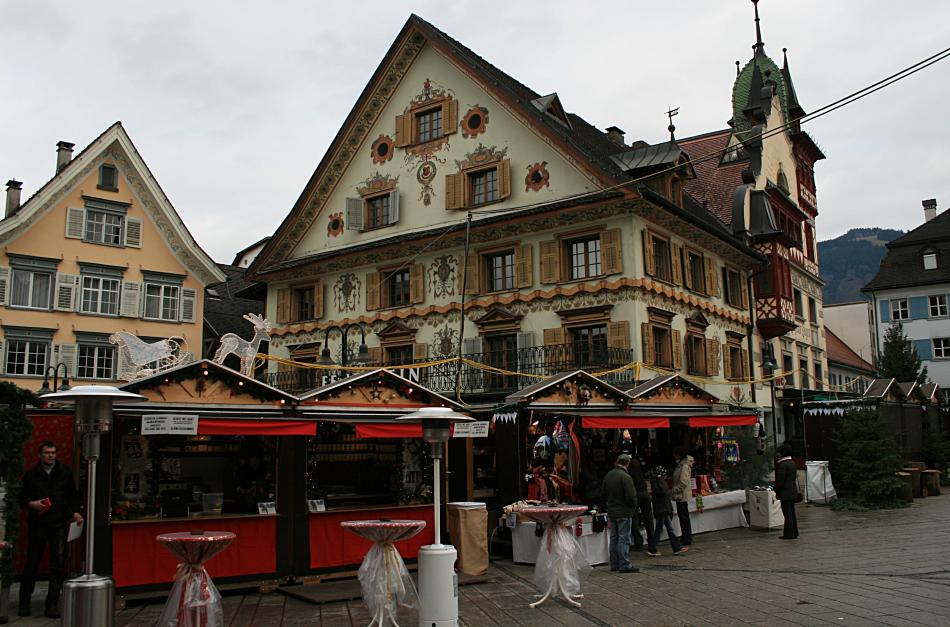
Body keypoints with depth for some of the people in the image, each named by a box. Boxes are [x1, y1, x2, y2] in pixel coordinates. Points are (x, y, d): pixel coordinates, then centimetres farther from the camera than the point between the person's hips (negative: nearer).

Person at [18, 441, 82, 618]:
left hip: (59, 524, 0)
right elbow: (22, 499, 9)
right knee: (32, 564, 8)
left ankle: (52, 604, 2)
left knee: (58, 564, -5)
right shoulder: (31, 474, 5)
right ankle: (24, 602, 26)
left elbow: (73, 496, 13)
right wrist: (31, 504, -11)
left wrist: (75, 512, -1)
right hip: (37, 525, 0)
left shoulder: (65, 472, 7)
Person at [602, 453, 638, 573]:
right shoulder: (625, 477, -18)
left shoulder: (608, 475, 6)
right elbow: (631, 497, -18)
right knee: (624, 538, -3)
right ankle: (624, 565, -2)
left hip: (611, 511, 7)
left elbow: (605, 493, 14)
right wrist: (633, 506, 0)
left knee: (614, 538, 13)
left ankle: (614, 564, 18)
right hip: (623, 512, -7)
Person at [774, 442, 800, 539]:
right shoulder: (793, 463, 11)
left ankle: (789, 534, -2)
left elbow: (780, 480, -18)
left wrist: (776, 491, -5)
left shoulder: (782, 464, -18)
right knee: (792, 512, 14)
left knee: (787, 514, -5)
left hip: (785, 493, -9)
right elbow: (795, 477, 17)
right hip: (793, 492, 9)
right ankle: (794, 532, 19)